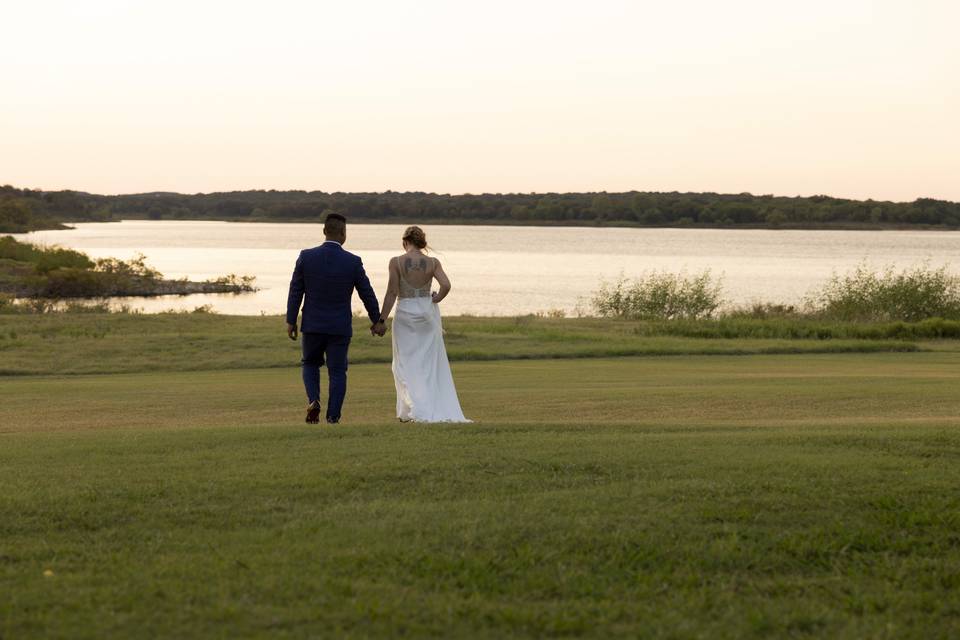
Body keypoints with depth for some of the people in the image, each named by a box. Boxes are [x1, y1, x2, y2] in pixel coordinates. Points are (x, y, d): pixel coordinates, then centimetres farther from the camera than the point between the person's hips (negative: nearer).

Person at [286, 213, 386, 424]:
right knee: (337, 371, 8)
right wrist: (377, 320, 14)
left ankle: (313, 400, -2)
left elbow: (295, 291, -4)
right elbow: (367, 294, 0)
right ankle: (333, 416, 3)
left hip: (312, 325, 1)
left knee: (311, 363, 21)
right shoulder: (353, 262, -9)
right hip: (340, 327, -1)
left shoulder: (306, 256, -8)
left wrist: (290, 321, 5)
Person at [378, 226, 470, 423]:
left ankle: (412, 409, -4)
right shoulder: (433, 263, -3)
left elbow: (392, 293, -10)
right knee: (430, 364, 11)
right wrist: (435, 300, 4)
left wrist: (382, 319, -5)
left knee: (406, 364, 8)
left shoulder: (396, 262, -8)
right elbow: (446, 285, -14)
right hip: (428, 312, 2)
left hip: (405, 313, -2)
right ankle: (439, 410, 13)